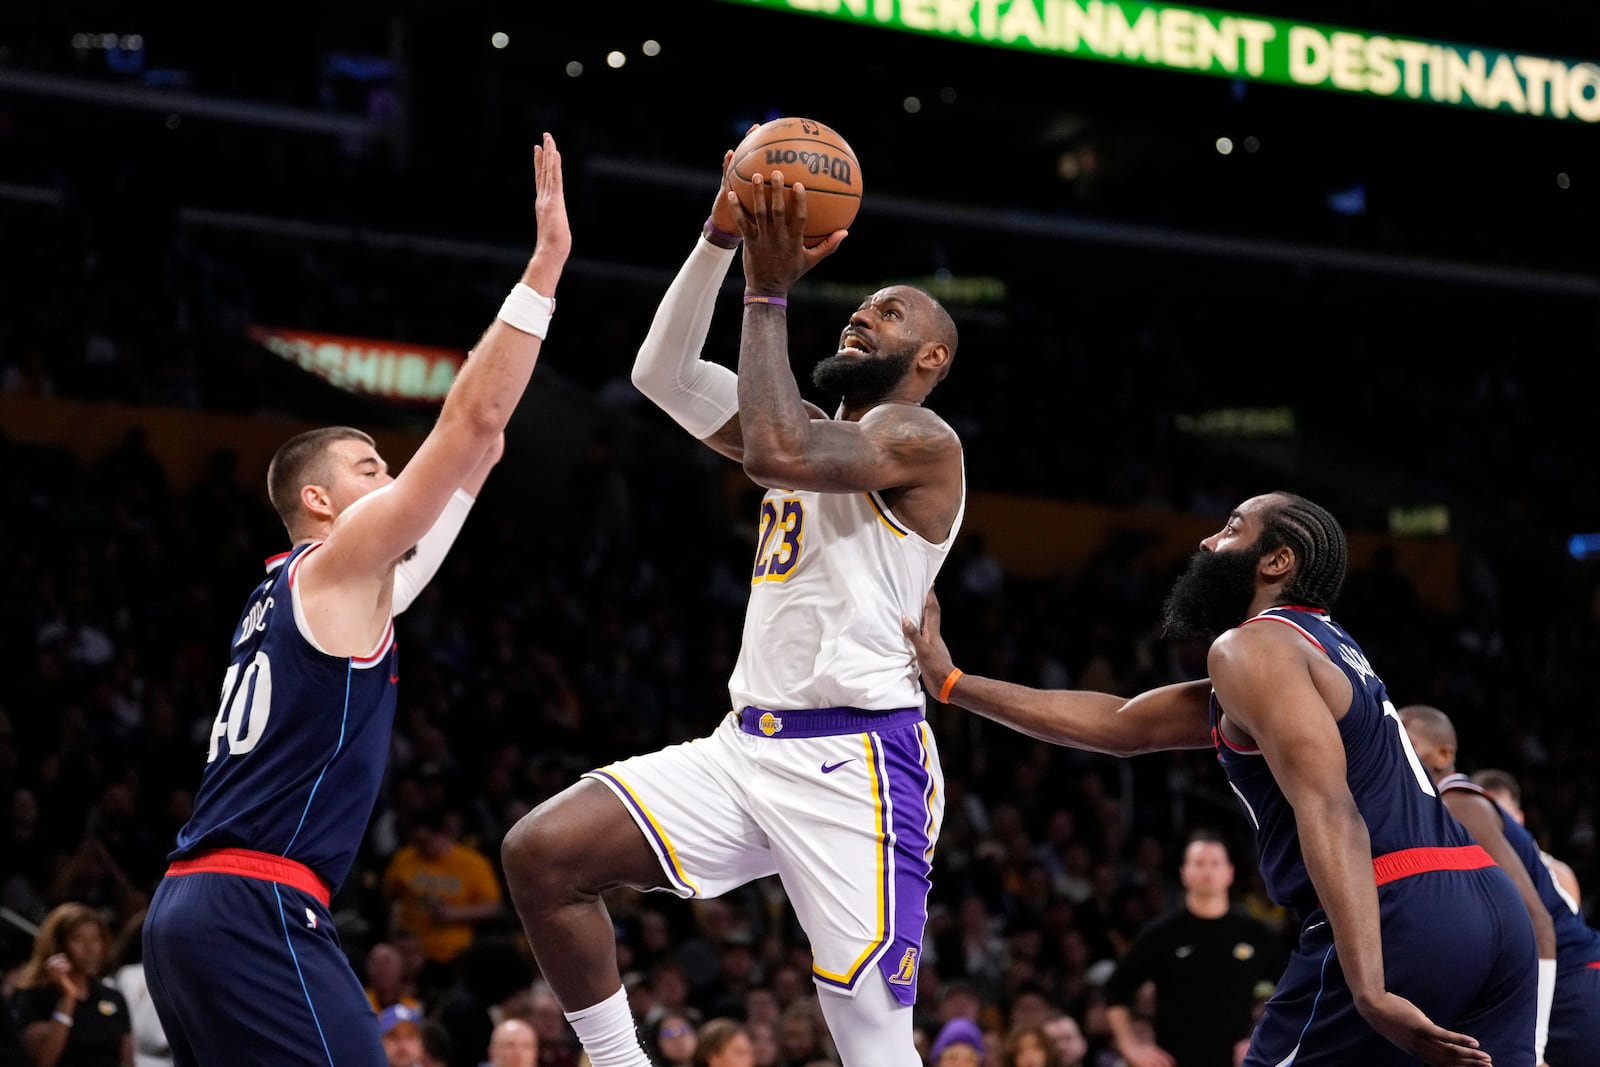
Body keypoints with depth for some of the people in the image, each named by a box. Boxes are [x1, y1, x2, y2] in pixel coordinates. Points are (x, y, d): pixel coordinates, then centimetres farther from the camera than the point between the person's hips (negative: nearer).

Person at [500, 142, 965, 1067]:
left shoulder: (921, 439, -5)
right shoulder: (817, 434, 21)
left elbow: (775, 451, -22)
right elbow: (664, 375, 13)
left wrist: (770, 292, -15)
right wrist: (723, 239, 2)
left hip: (855, 757, -8)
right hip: (749, 744, 8)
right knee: (541, 853, -7)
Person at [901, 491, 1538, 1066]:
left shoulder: (1252, 647, -2)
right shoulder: (1318, 649, 27)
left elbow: (1328, 813, -18)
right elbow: (1116, 726, 32)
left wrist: (1370, 993, -27)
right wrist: (952, 684, 36)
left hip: (1396, 919, -9)